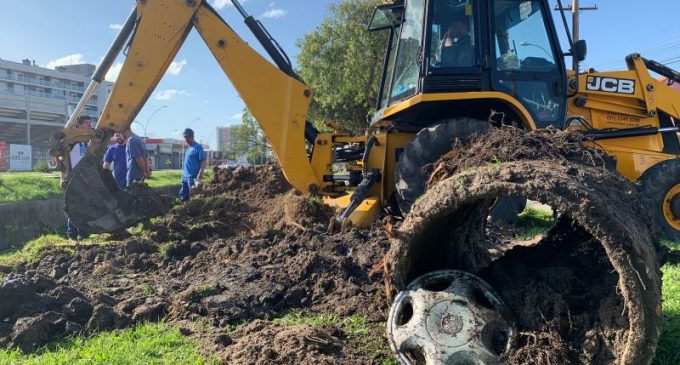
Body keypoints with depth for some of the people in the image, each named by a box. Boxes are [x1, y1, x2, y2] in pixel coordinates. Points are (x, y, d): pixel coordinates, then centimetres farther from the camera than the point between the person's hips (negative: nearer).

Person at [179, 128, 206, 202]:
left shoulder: (198, 147, -10)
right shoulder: (189, 148, 15)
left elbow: (203, 162, -16)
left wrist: (199, 177, -21)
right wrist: (184, 174, 18)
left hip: (193, 177, -9)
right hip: (185, 176, 9)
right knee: (183, 196, 12)